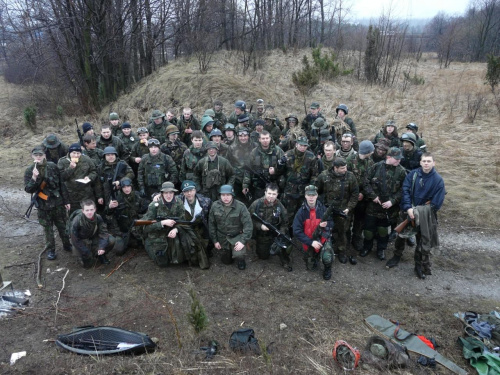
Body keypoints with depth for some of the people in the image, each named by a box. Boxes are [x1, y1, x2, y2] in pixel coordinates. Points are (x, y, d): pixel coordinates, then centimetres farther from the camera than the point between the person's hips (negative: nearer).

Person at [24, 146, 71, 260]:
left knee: (62, 226, 14)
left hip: (58, 203, 1)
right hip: (43, 205, 0)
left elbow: (61, 184, 1)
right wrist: (34, 178, -28)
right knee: (48, 229, 11)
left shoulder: (52, 166, -5)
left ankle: (67, 245, 33)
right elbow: (28, 190, -11)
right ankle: (50, 250, 27)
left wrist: (66, 201, 3)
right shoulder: (29, 171, -6)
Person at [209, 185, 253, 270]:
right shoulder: (215, 206, -10)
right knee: (226, 261, 15)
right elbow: (211, 224, 0)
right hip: (222, 237, 3)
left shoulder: (240, 206, -20)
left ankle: (240, 260, 10)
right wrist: (215, 240, 0)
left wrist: (243, 241, -25)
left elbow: (248, 224, -20)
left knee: (238, 255, -27)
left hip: (237, 236, -3)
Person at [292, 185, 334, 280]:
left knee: (327, 258, -29)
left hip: (323, 239, -1)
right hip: (309, 242, 2)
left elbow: (331, 225, -4)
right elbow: (297, 231, -17)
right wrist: (311, 242, -24)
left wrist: (325, 225, -28)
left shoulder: (323, 209, -14)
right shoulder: (301, 212, -15)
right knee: (311, 267, 12)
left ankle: (327, 269, 7)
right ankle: (316, 256, 45)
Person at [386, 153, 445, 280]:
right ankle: (397, 256, 37)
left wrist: (419, 211, -15)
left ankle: (420, 265, 26)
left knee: (423, 242, 7)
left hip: (426, 216, -2)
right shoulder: (413, 174, -7)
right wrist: (408, 208, -21)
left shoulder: (438, 180, -13)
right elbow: (405, 190, -11)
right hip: (409, 211, 2)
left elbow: (436, 203, -13)